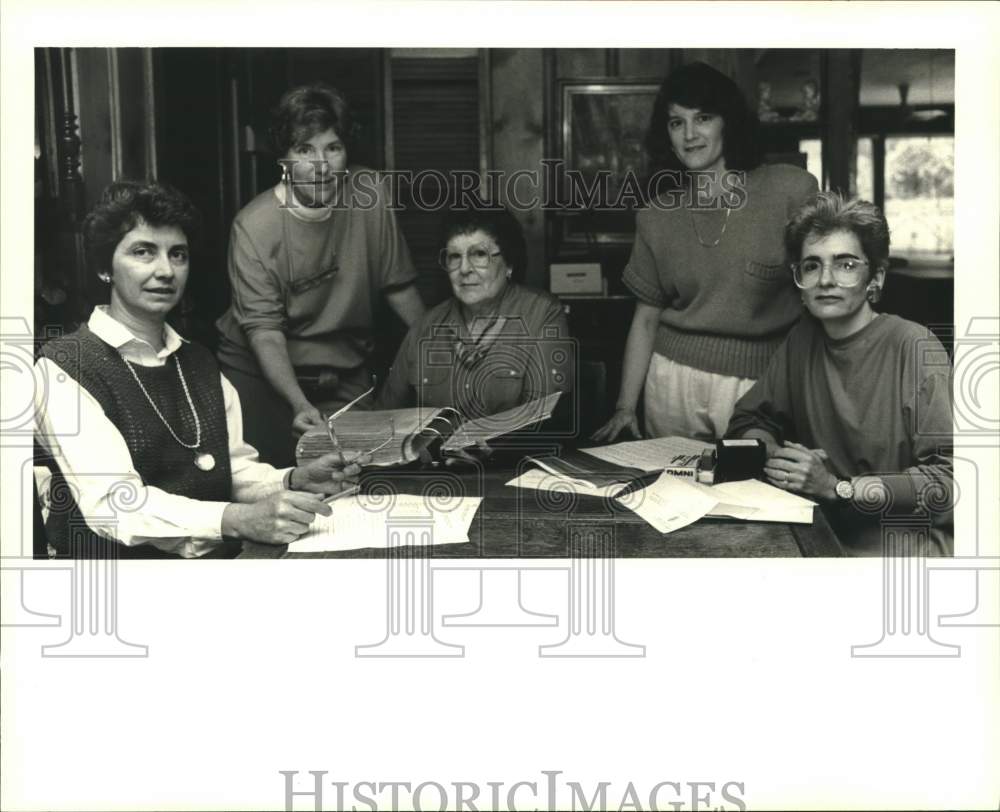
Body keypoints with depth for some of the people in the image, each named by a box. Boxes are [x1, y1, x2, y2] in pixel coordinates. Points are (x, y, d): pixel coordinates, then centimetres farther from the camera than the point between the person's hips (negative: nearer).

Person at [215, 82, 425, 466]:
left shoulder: (369, 195, -9)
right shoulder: (254, 226, -19)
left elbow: (398, 285, 1)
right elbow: (264, 331, -22)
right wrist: (299, 404, -36)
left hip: (346, 371, 3)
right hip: (264, 371, -3)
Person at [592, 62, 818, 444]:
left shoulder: (791, 191, -5)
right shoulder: (656, 216, 6)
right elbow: (646, 318, 9)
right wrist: (624, 407, 3)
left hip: (761, 385, -2)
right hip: (674, 380, 2)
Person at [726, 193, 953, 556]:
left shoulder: (916, 348, -12)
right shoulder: (804, 339, 6)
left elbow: (948, 479, -17)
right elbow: (749, 420, 15)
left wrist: (837, 486, -20)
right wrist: (772, 455, -7)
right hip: (822, 529, 6)